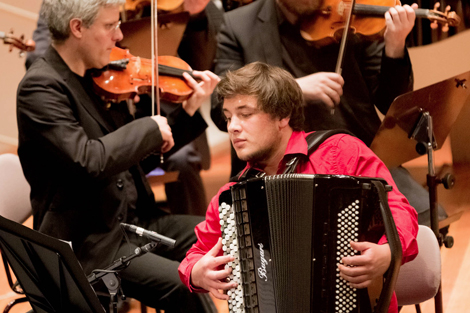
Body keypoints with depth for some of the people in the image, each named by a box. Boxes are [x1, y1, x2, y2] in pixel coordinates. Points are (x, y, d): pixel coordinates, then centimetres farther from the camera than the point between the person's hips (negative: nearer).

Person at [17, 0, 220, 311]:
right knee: (185, 285, -25)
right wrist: (150, 128, -16)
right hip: (88, 244, -8)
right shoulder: (40, 88, -16)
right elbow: (89, 162, -29)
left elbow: (139, 158, 13)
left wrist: (188, 111, 2)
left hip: (136, 220, 8)